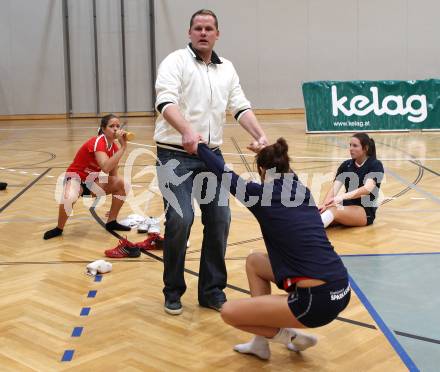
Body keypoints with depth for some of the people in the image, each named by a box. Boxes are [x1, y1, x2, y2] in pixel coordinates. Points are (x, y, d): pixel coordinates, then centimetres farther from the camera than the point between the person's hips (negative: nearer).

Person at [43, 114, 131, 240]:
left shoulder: (114, 147, -3)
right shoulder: (98, 142, -25)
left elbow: (113, 176, 6)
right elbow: (106, 167, -43)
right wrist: (123, 147, -41)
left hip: (91, 180, 7)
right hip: (75, 177, -7)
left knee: (122, 185, -6)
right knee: (69, 198, -38)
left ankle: (111, 222, 10)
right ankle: (59, 229, -10)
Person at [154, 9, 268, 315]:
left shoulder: (227, 69, 13)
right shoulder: (175, 61, -5)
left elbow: (241, 107, 8)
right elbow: (166, 102, -20)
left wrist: (261, 136, -10)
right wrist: (187, 131, -39)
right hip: (176, 154, -5)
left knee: (219, 219, 2)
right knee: (180, 219, -13)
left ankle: (212, 291, 16)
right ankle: (173, 292, 6)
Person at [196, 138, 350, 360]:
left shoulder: (260, 193, -6)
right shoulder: (302, 190, 11)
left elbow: (223, 172, 11)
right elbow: (285, 175, 36)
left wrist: (199, 146, 27)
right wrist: (268, 153, 52)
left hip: (318, 302, -7)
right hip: (340, 291, 7)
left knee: (228, 312, 7)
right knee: (254, 261, 25)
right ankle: (261, 343, 27)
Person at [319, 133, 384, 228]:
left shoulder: (375, 165, -3)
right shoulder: (345, 165, 10)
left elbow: (367, 189, -21)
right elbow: (334, 188, -2)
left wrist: (342, 197, -36)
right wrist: (325, 204, -24)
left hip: (366, 211, -5)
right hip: (347, 206, 5)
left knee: (334, 211, -35)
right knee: (325, 210, -28)